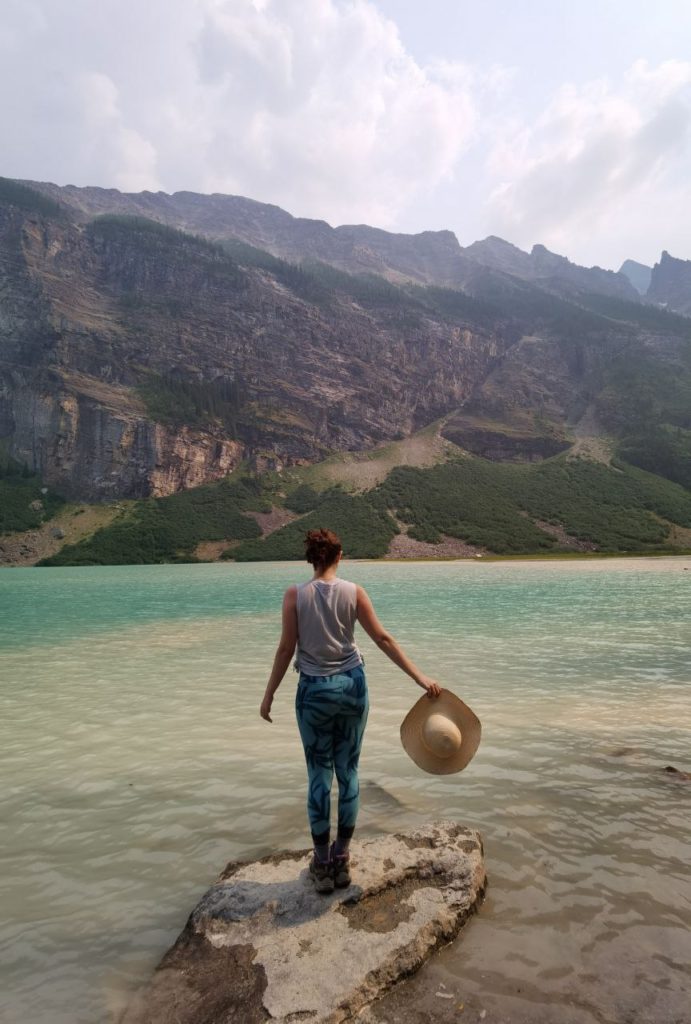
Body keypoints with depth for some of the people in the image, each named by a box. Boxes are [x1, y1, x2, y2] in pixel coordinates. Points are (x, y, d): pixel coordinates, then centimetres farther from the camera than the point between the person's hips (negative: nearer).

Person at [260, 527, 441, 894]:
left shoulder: (295, 595, -10)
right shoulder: (353, 592, -6)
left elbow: (286, 649, -8)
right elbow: (383, 639, -5)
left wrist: (269, 695, 3)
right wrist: (420, 677, 1)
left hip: (314, 690, -1)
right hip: (352, 685, 2)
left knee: (319, 775, 11)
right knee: (348, 772, 13)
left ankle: (322, 864, 21)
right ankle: (341, 859, 23)